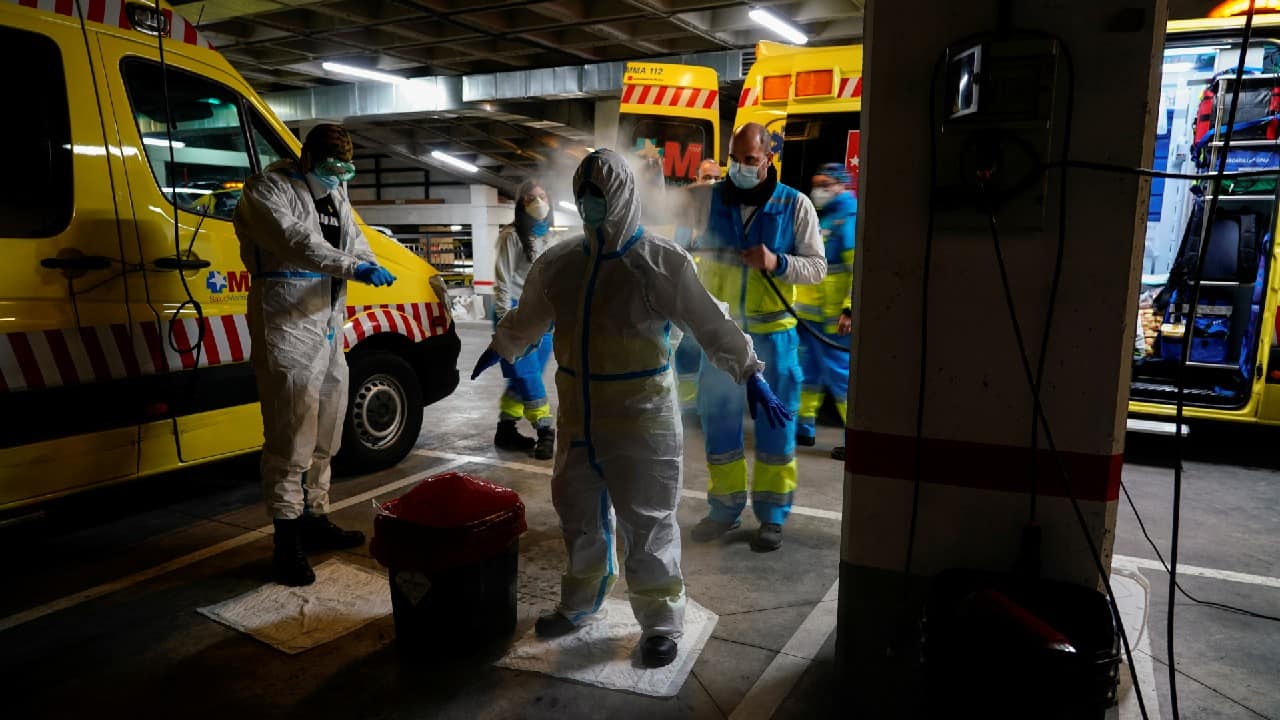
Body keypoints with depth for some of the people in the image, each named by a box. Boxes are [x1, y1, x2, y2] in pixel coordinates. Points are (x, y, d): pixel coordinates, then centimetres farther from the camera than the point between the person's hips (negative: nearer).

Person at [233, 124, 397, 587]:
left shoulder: (334, 194, 17)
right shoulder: (268, 189, -8)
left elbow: (352, 236, 16)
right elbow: (296, 240, -23)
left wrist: (367, 261, -7)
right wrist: (352, 268, -33)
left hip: (328, 327, 9)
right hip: (286, 326, -9)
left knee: (324, 433, 15)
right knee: (291, 435, -8)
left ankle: (315, 520, 29)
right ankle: (287, 543, 0)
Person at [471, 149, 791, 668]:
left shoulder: (664, 262, -9)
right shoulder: (557, 264, 6)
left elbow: (712, 324, -7)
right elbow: (526, 317, 23)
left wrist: (751, 376, -10)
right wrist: (498, 351, 36)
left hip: (641, 420, -5)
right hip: (577, 419, 5)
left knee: (647, 525, 3)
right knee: (580, 516, 19)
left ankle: (661, 621, 21)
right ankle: (580, 603, 39)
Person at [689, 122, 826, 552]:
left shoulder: (795, 205, -5)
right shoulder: (711, 200, 1)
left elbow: (817, 266, -5)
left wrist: (777, 262, -21)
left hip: (772, 331, -2)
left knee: (776, 421, 5)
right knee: (717, 418, 9)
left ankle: (772, 515, 19)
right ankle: (724, 508, 25)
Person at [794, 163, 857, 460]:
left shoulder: (849, 219, -11)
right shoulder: (818, 218, 19)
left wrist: (850, 308, -26)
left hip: (833, 318, -9)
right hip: (807, 314, 9)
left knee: (841, 378, -6)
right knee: (808, 374, 16)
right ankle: (804, 429, 27)